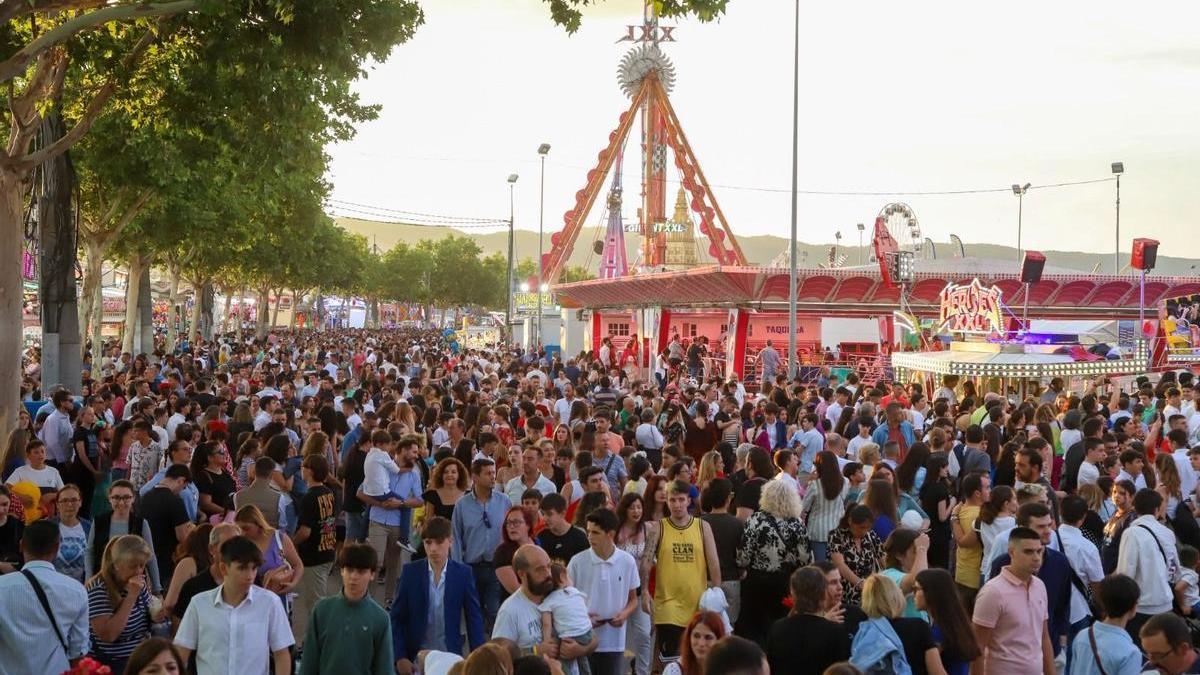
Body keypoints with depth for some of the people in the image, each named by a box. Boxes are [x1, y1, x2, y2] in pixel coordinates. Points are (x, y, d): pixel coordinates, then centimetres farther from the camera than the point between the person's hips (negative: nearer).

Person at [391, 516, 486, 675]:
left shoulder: (463, 573, -3)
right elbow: (396, 618, 0)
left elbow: (474, 618, 1)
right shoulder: (410, 572, -3)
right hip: (415, 657, 0)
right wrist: (399, 657, -7)